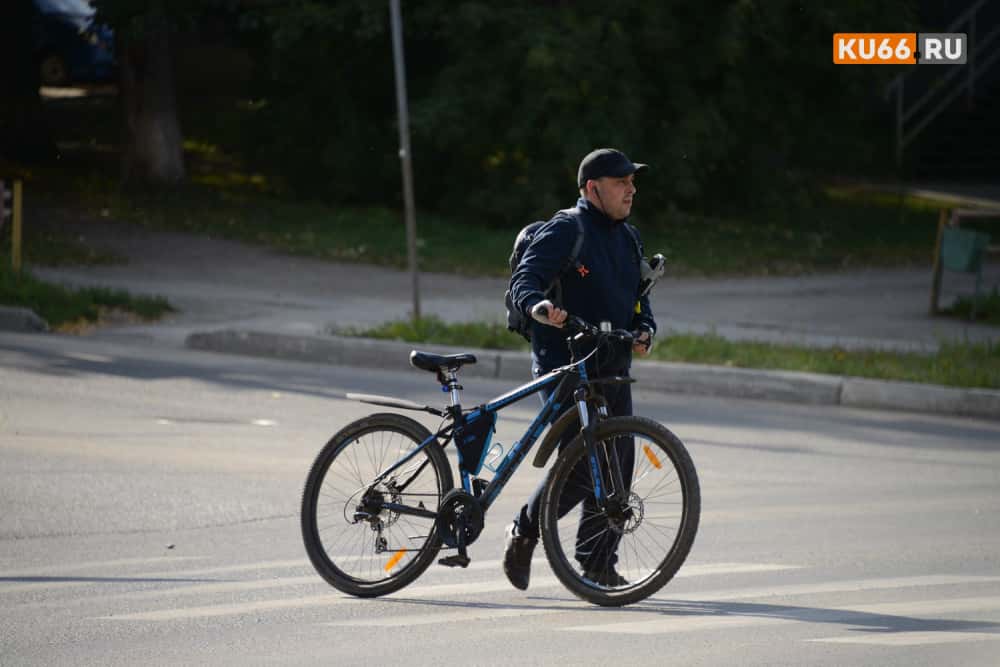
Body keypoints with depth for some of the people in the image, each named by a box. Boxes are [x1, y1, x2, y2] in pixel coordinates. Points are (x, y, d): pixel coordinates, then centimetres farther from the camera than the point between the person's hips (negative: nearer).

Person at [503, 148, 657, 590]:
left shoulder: (627, 240, 16)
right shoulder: (565, 231, -9)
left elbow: (638, 300, 22)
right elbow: (524, 280, -18)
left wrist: (644, 330, 0)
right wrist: (540, 306, -40)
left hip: (612, 371, 8)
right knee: (581, 468, -13)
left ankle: (599, 565, 12)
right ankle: (524, 533, 10)